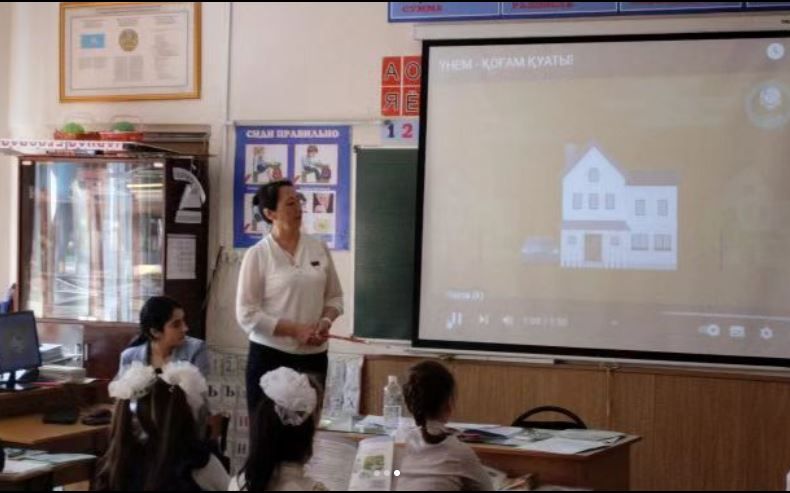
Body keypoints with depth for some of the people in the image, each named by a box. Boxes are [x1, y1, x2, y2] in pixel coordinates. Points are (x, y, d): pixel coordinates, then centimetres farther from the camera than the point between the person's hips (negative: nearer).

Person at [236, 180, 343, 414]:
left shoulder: (318, 248, 6)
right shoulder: (257, 255, -6)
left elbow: (334, 297, 14)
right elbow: (247, 315, -9)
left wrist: (326, 321, -7)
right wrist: (294, 330, -15)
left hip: (314, 357, 3)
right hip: (270, 357, -3)